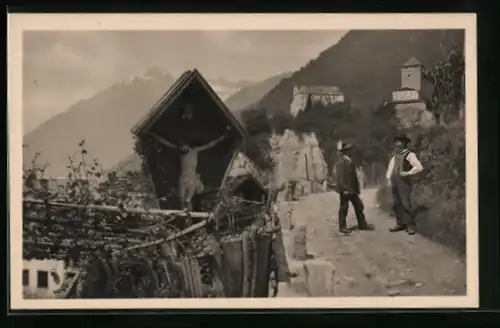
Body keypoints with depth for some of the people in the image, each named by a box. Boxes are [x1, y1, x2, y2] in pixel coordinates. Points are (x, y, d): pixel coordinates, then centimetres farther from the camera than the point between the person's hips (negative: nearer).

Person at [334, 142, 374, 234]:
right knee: (344, 208, 0)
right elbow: (340, 177, -20)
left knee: (359, 206, 11)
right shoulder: (341, 162, -15)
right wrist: (344, 189, -23)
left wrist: (356, 188, 16)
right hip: (345, 190, -9)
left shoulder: (350, 161, 13)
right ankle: (342, 227, 9)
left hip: (352, 189, 9)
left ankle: (362, 224, 19)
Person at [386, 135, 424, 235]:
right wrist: (389, 179, 5)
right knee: (396, 204, 9)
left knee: (405, 203, -8)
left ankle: (410, 226, -2)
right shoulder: (395, 154, 15)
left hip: (403, 181, -7)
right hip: (394, 181, 7)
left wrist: (408, 173, -16)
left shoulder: (409, 154, -6)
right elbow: (391, 166, 15)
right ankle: (400, 224, 17)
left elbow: (419, 167, -13)